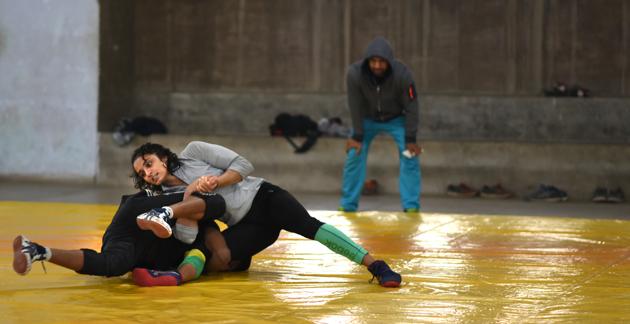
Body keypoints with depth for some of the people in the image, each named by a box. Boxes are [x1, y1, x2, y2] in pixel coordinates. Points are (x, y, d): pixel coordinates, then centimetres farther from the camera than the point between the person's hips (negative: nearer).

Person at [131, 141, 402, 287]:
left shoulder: (193, 152, -3)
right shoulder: (168, 195, 6)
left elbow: (243, 166, -6)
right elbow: (189, 235, -7)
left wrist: (214, 181, -19)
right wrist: (190, 192, -18)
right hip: (245, 226, 7)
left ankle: (375, 266, -35)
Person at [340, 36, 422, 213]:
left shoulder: (403, 74, -34)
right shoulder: (354, 73, -32)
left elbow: (411, 107, -23)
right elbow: (355, 107, -20)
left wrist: (410, 139, -20)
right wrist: (357, 136, -14)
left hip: (396, 119, -1)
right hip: (367, 119, 1)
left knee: (410, 157, -13)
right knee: (354, 155, -7)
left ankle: (411, 206, -5)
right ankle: (347, 205, 6)